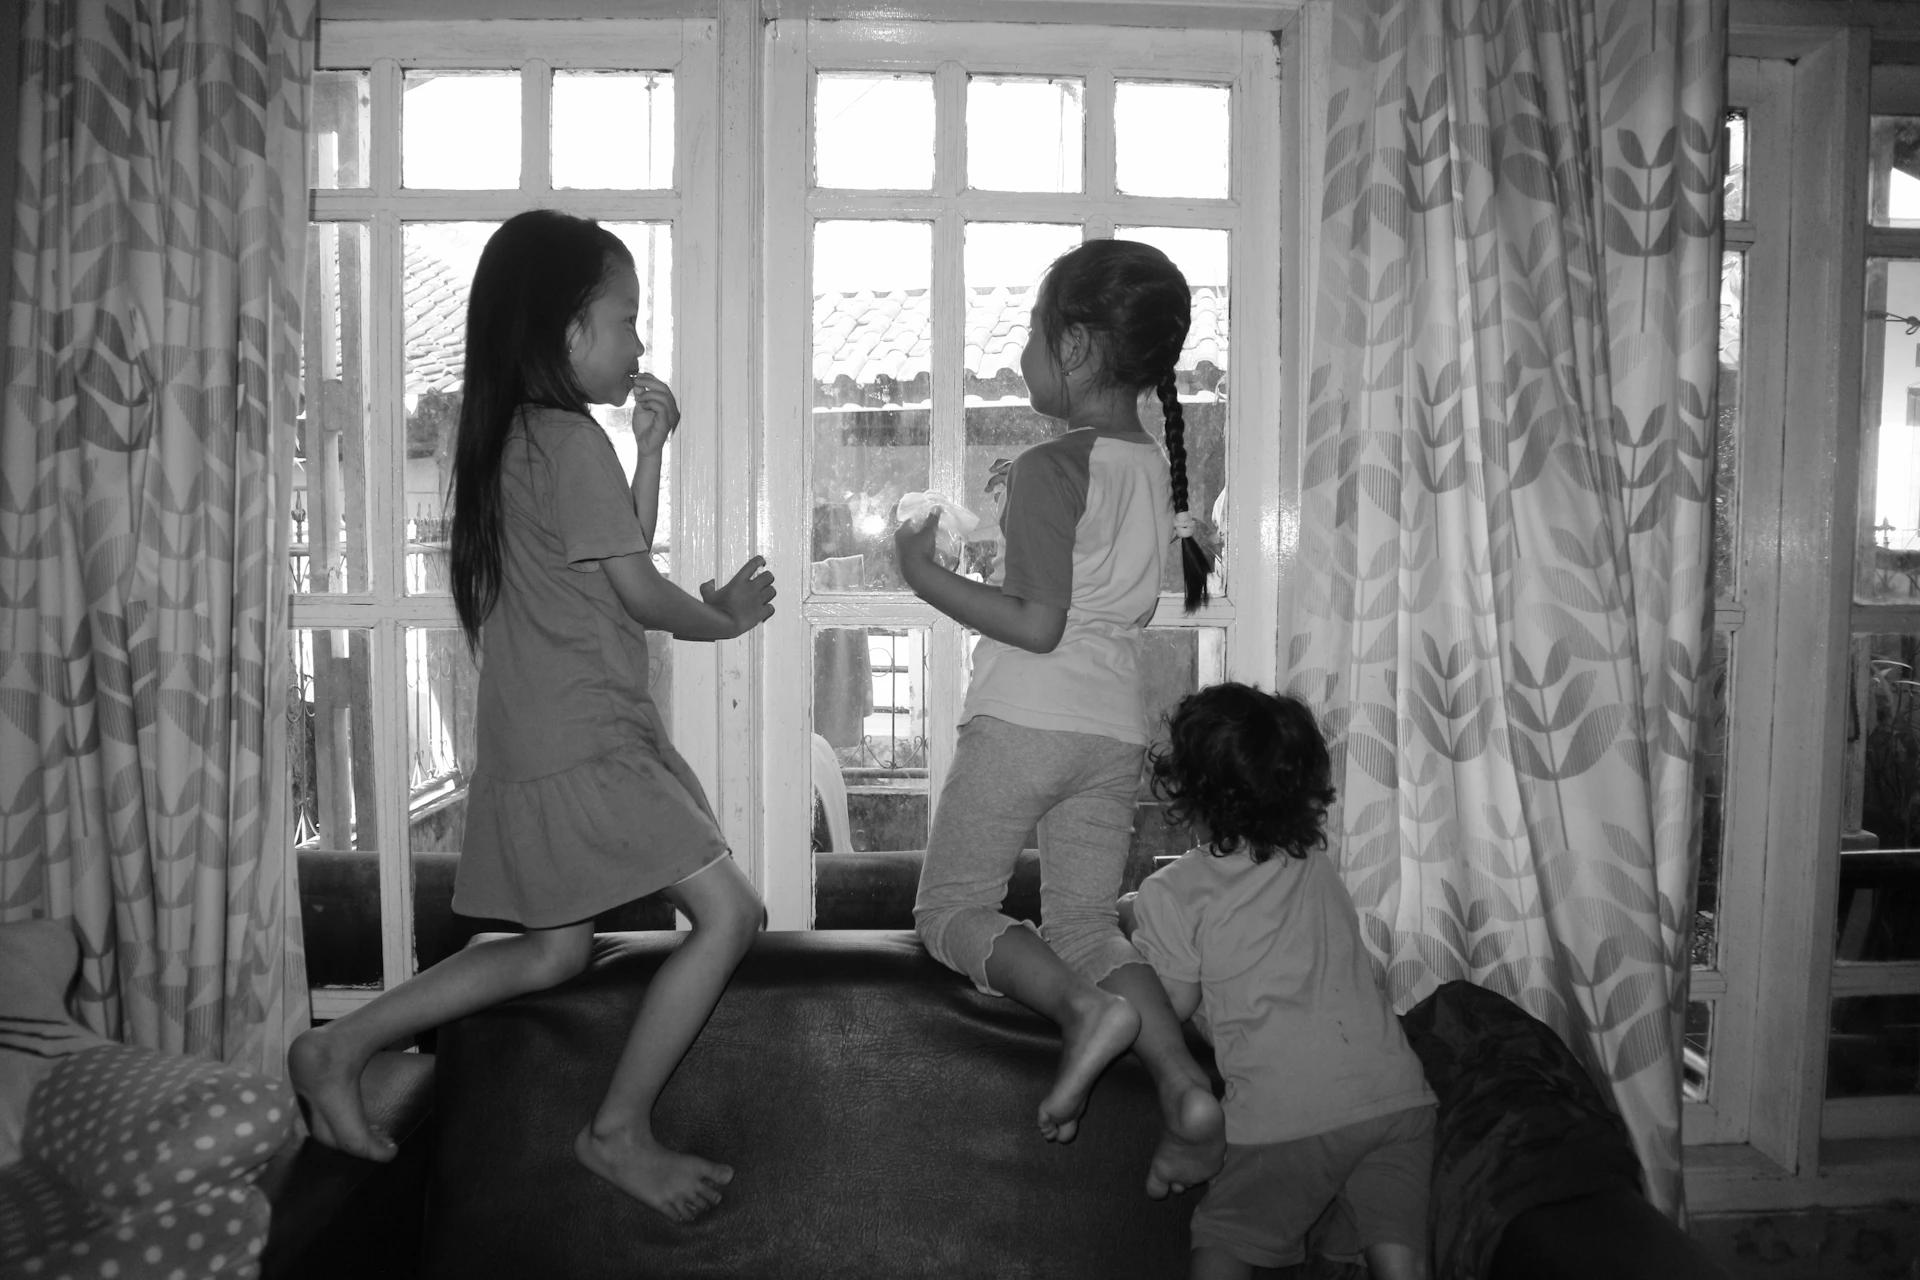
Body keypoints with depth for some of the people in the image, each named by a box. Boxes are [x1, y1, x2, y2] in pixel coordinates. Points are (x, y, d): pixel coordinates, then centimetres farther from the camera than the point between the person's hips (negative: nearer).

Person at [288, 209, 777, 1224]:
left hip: (540, 741, 10)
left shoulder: (514, 437, 14)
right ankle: (620, 1133, 5)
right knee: (728, 912, -7)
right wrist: (723, 615, 5)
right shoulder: (570, 439, -15)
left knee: (554, 952, 20)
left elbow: (621, 553, 17)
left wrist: (650, 445, 11)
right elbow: (639, 591, -13)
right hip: (581, 748, -10)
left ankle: (340, 1048, 26)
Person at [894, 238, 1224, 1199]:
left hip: (1024, 719, -7)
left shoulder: (1048, 469, -13)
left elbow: (1039, 623, -18)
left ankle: (1085, 1006, -14)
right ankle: (1184, 1085, -7)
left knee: (951, 909, 9)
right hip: (1119, 729, 7)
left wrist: (928, 577, -8)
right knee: (1085, 923, 13)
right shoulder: (1157, 468, 10)